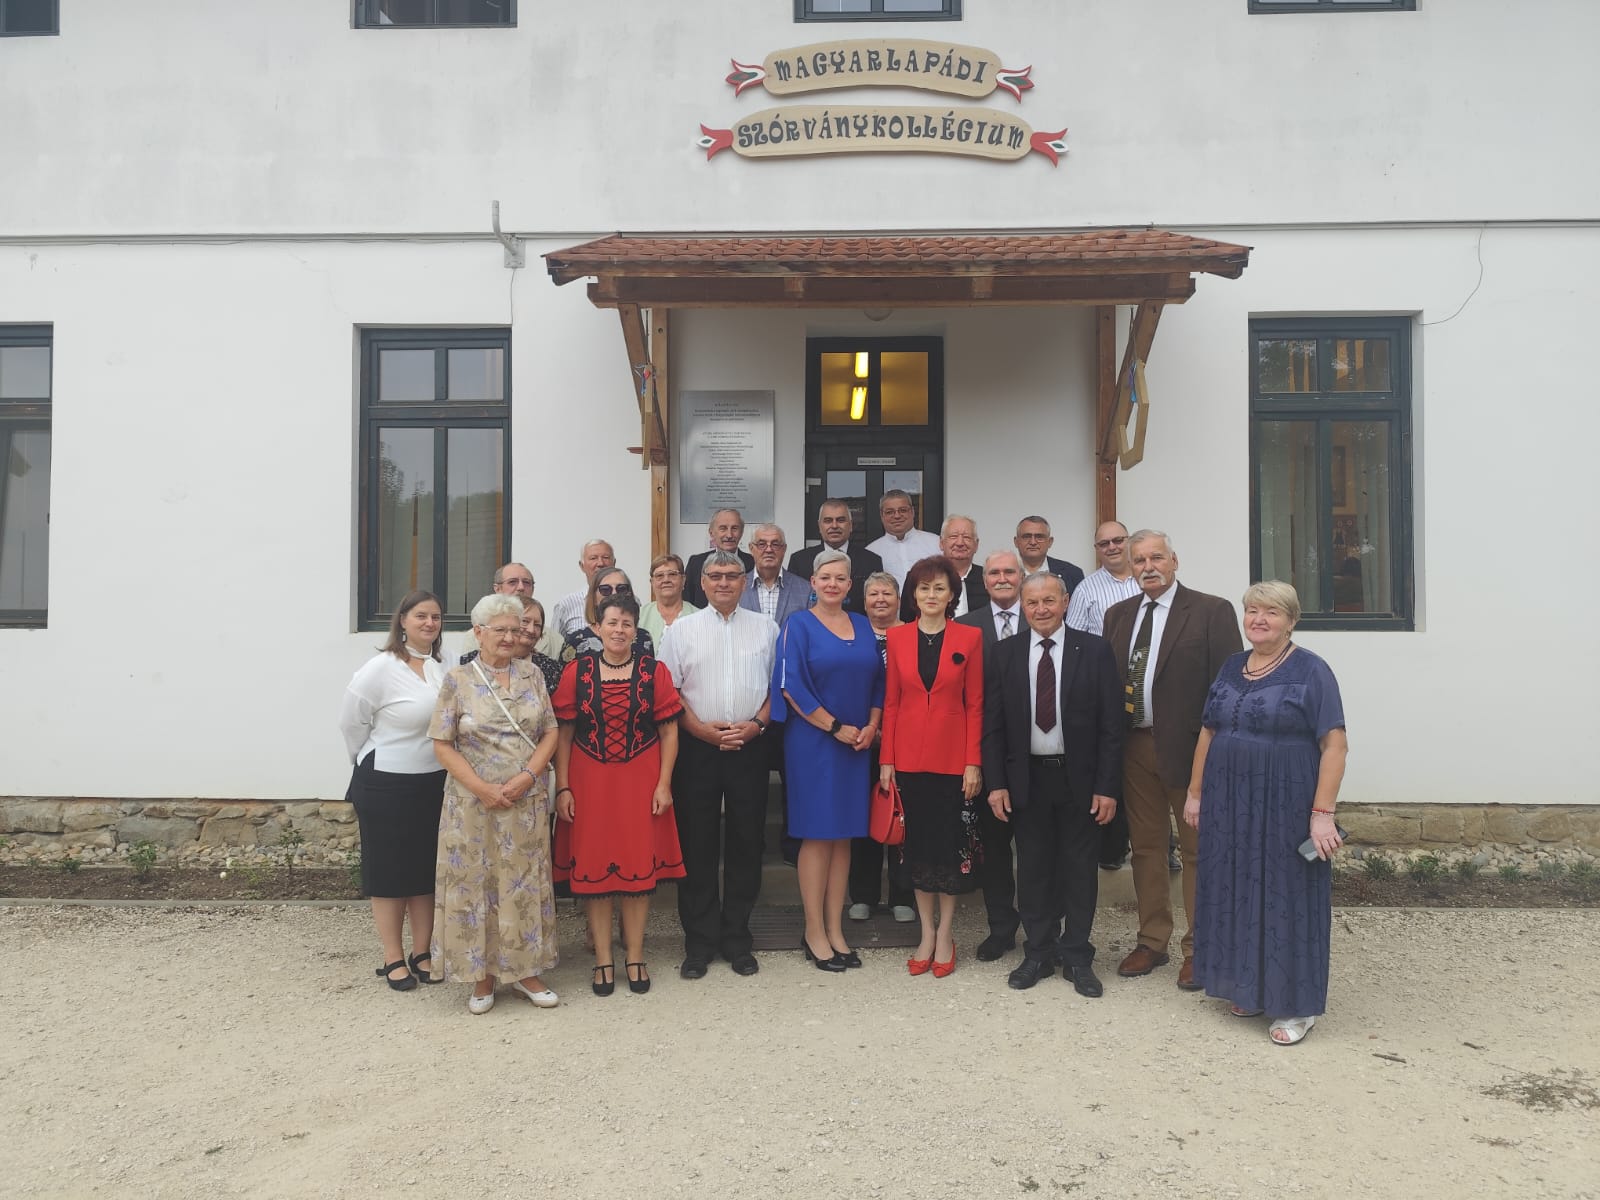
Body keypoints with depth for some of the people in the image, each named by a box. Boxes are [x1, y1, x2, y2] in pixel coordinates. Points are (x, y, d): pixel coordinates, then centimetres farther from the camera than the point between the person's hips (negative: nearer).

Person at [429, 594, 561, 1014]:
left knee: (526, 885, 8)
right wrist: (482, 787, -13)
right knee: (475, 884, 5)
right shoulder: (457, 680, -2)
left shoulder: (532, 675, 5)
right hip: (473, 803, -2)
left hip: (527, 802, 2)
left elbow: (550, 732, 4)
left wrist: (528, 776, -11)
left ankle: (526, 971, 22)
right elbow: (442, 744, -4)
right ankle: (482, 976, 20)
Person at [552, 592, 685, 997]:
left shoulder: (654, 672, 0)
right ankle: (603, 959, 18)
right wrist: (563, 788, -3)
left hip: (640, 783, 0)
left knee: (639, 866, 5)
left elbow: (669, 732, 1)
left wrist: (663, 785, -5)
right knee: (593, 868, 5)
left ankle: (634, 956, 19)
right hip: (589, 784, 0)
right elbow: (563, 734, 1)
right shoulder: (576, 672, 1)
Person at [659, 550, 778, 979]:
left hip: (750, 747, 1)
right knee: (697, 845, 2)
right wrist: (701, 727, -8)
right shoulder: (683, 629, 7)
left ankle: (737, 939, 17)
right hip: (697, 747, -1)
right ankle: (699, 943, 13)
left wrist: (756, 723, -6)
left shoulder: (765, 628, 10)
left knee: (745, 843, 5)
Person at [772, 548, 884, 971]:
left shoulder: (864, 626, 11)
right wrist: (836, 728, -14)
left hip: (857, 744, 5)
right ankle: (815, 933, 9)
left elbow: (878, 681, 12)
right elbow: (791, 684, -12)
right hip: (812, 742, -5)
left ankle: (835, 929, 17)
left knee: (844, 836, 8)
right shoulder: (799, 625, -4)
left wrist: (871, 726, -4)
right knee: (816, 835, 0)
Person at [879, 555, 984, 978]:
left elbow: (975, 704, -1)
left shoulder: (969, 637, -1)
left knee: (951, 843, 5)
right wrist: (886, 760, 0)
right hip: (909, 756, 2)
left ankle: (945, 934, 20)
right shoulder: (897, 636, 3)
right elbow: (890, 702, 4)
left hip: (953, 758, -2)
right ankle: (926, 933, 22)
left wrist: (974, 762, -6)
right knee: (917, 842, 9)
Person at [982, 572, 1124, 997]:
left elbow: (1111, 724, -5)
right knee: (1033, 867, 10)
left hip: (1079, 777, -1)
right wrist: (996, 782, -4)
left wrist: (1108, 786, -9)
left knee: (1079, 867, 8)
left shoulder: (1094, 651, -4)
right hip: (1026, 777, 2)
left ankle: (1077, 957, 21)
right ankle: (1038, 954, 23)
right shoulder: (1006, 653, 2)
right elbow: (992, 723, 2)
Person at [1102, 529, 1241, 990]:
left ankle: (1197, 949, 19)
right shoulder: (1117, 614, 11)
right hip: (1135, 747, 5)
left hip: (1189, 747, -4)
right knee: (1146, 847, 14)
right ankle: (1152, 941, 27)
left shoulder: (1212, 611, -5)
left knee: (1197, 850, 6)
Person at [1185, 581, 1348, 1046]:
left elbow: (1334, 745, -14)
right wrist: (1195, 792, 12)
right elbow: (1208, 733, 13)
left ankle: (1297, 1005, 17)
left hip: (1286, 807, -6)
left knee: (1286, 898, 4)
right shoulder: (1230, 668, 8)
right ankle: (1250, 988, 29)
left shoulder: (1310, 671, -9)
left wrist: (1322, 813, -18)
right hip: (1230, 805, 6)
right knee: (1239, 894, 13)